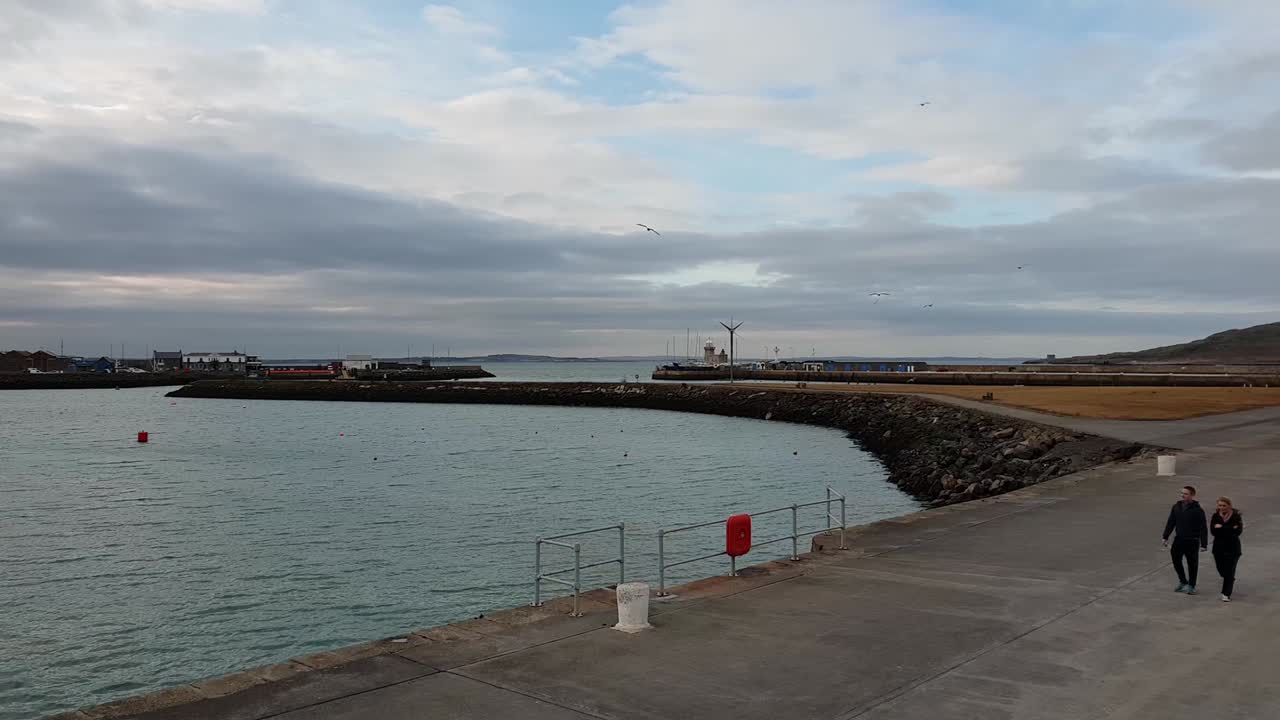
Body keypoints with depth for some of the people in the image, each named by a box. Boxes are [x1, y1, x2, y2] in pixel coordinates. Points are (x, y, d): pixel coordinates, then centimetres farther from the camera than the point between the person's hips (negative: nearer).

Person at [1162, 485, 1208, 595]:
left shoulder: (1198, 510, -10)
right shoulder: (1176, 507, 4)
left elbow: (1203, 528, -9)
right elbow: (1170, 523, 10)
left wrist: (1204, 544, -12)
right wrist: (1166, 537, 7)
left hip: (1192, 541, -5)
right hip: (1179, 540, 5)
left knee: (1192, 564, 5)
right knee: (1176, 560, 10)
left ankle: (1191, 585, 20)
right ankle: (1183, 582, 30)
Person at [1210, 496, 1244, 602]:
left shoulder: (1236, 517, -7)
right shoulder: (1215, 516, 0)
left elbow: (1238, 531, -19)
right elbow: (1213, 531, -11)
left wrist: (1221, 528, -22)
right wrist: (1230, 529, -21)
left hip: (1232, 548, -3)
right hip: (1218, 548, 3)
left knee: (1229, 571, -5)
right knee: (1221, 570, 13)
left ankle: (1226, 594, 0)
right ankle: (1231, 581, 46)